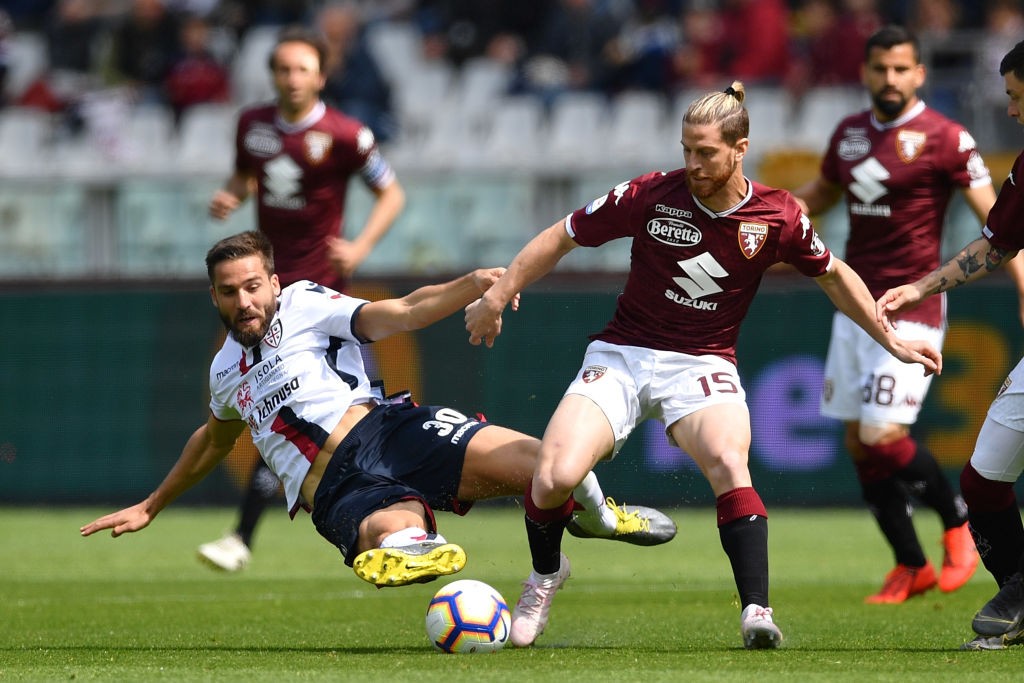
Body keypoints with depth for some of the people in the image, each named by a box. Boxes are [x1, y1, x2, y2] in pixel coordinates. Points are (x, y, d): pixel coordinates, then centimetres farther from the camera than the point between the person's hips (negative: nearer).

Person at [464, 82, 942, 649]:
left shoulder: (777, 217, -6)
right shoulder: (649, 196, -9)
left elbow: (833, 275, 13)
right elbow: (561, 238, 3)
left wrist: (891, 341, 13)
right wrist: (497, 297, 2)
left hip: (703, 366, 0)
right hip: (621, 356, 0)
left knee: (730, 467, -33)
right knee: (553, 478, -20)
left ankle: (756, 611, -30)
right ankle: (545, 573, 13)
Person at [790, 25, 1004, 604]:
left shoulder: (944, 138, -9)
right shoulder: (850, 133, 10)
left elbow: (991, 213, -13)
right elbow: (821, 194, 28)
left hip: (911, 309, -7)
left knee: (883, 437, -15)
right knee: (858, 443, 6)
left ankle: (959, 522, 10)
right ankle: (912, 568, 18)